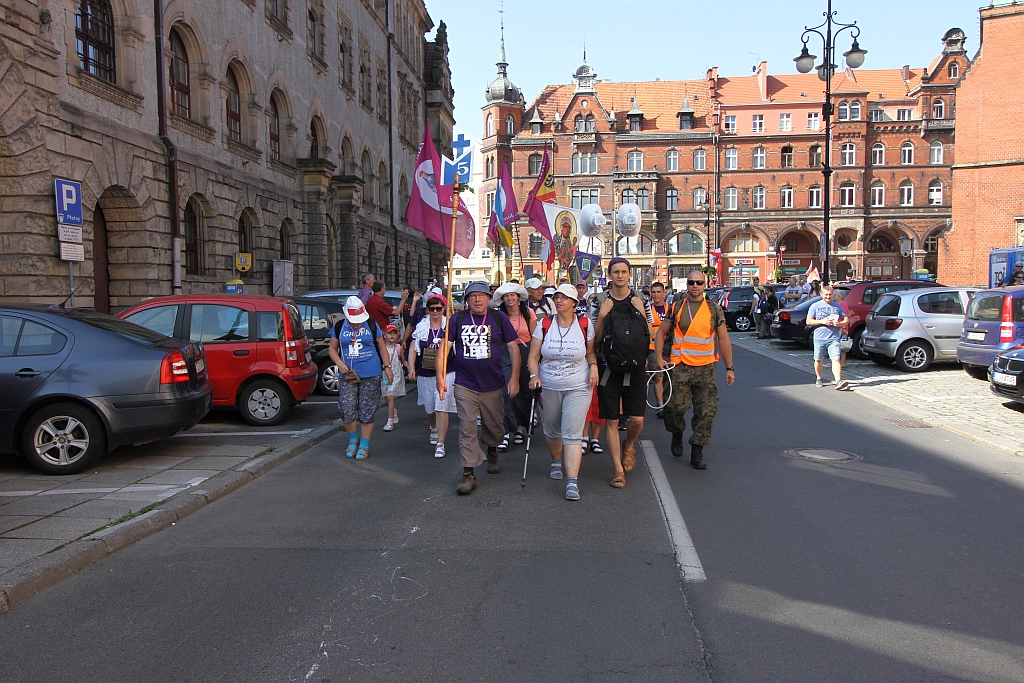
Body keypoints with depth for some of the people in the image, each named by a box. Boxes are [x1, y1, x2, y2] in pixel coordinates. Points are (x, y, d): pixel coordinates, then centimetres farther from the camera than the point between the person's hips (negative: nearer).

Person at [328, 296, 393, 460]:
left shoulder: (372, 325, 4)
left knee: (367, 412, 1)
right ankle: (353, 440, 21)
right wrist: (340, 364, -6)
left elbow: (382, 347, 11)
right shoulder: (340, 327, 6)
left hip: (370, 375, -1)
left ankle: (364, 446, 13)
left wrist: (387, 367, 4)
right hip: (347, 375, 1)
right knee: (347, 411, -4)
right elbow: (332, 349, 12)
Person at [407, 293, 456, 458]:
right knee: (429, 407, 15)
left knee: (441, 407, -11)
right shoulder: (421, 327, 6)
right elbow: (412, 348, 4)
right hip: (425, 374, 3)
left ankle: (440, 444, -6)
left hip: (446, 373, -3)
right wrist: (411, 368, -6)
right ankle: (434, 429, 47)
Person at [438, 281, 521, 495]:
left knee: (494, 427, 15)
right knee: (467, 429, -5)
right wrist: (441, 376, -8)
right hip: (465, 386, -1)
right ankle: (468, 474, 0)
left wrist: (514, 378, -4)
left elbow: (513, 348, 2)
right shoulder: (457, 319, 1)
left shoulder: (499, 318, 0)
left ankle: (492, 453, 45)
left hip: (493, 385, 1)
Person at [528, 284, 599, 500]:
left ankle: (572, 481, -13)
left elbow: (590, 352, 13)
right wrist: (534, 376, -16)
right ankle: (556, 461, 45)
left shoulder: (585, 325, -1)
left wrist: (593, 365, -7)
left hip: (578, 388, -2)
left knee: (572, 434, -12)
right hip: (548, 387, 2)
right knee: (552, 431, 15)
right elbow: (533, 356, 0)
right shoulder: (544, 325, 0)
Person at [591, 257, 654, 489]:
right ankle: (618, 468, 15)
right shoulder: (599, 301, 2)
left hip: (635, 368, 1)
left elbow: (649, 336, 4)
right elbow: (595, 338, 1)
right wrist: (602, 315, -13)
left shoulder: (641, 300, 5)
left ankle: (629, 446, 32)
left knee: (637, 420, -2)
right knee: (612, 421, 3)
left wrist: (641, 313, -9)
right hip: (609, 368, -1)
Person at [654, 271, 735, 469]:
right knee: (676, 407, -3)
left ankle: (697, 452, 11)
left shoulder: (714, 309, 6)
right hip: (680, 367, -1)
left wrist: (729, 368, 5)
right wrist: (659, 358, 0)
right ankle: (677, 435, 29)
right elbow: (661, 333, 11)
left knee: (706, 412, -1)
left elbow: (723, 339, 9)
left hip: (706, 368, 1)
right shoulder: (676, 308, 6)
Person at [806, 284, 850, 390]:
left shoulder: (837, 306, 11)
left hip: (834, 338, 0)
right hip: (819, 338, 0)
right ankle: (819, 379, 30)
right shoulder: (815, 306, 5)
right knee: (818, 360, 11)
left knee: (836, 359, -13)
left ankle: (839, 381, -21)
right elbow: (808, 321, 0)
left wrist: (840, 324, -7)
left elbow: (846, 319, 15)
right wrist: (822, 322, -13)